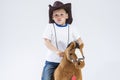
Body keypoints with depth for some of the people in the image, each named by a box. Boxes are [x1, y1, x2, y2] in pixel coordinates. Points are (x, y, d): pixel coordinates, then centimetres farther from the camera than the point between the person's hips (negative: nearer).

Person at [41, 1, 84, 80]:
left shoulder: (71, 28, 1)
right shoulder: (50, 27, -6)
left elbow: (80, 41, 1)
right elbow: (46, 42, -15)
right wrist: (57, 51, -31)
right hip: (52, 60, -2)